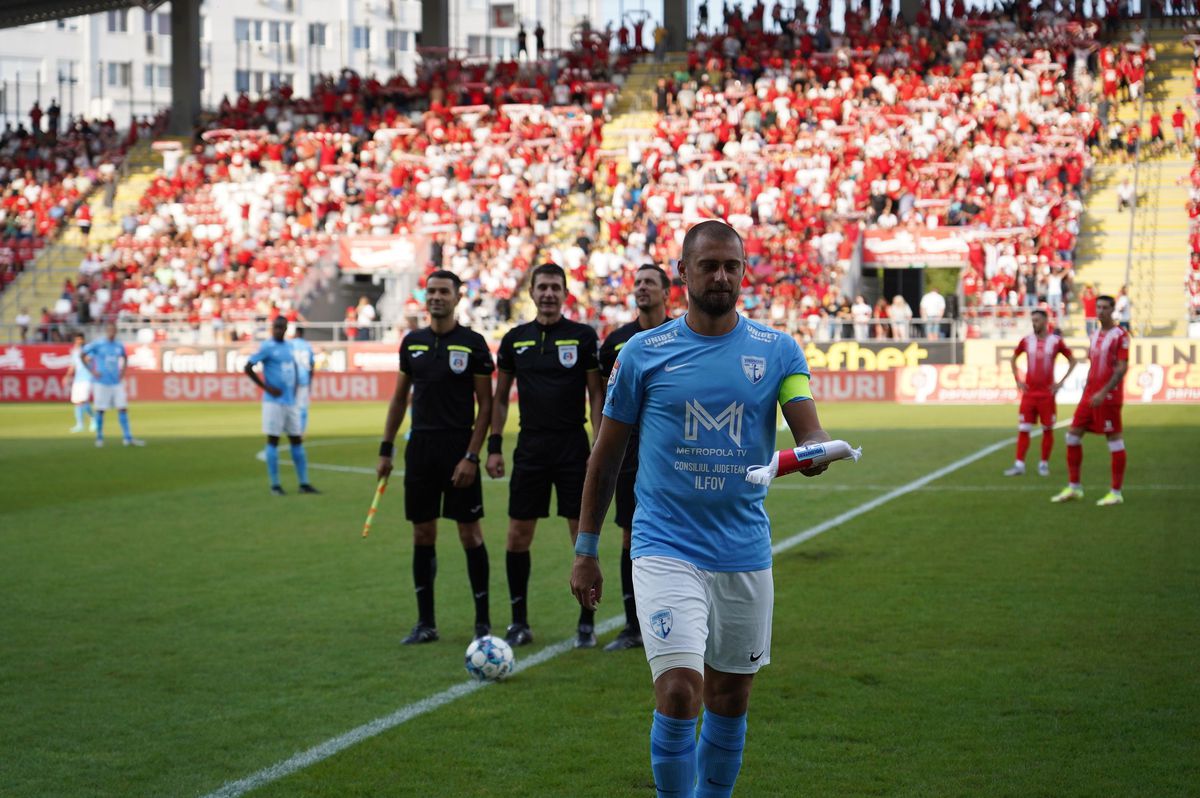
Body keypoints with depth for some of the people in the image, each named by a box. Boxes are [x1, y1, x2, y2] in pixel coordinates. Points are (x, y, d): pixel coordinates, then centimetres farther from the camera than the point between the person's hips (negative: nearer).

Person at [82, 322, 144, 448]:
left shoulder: (119, 346, 6)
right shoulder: (97, 345, -6)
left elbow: (125, 358, 24)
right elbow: (83, 356, 0)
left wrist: (123, 370, 9)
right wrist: (92, 371, -7)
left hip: (117, 382, 4)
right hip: (101, 383, -4)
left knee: (123, 408, -2)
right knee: (100, 410, 1)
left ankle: (127, 437, 0)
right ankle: (99, 437, 12)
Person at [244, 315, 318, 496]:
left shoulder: (289, 347, 12)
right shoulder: (267, 347, -8)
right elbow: (248, 367, -11)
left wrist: (294, 389, 12)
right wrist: (266, 387, -14)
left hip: (291, 401, 7)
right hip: (274, 401, -7)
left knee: (297, 440, 7)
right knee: (273, 441, -3)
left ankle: (304, 483, 11)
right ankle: (275, 485, 1)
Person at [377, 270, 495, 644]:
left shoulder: (473, 343, -4)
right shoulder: (412, 342, 9)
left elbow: (485, 404, -5)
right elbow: (400, 397, 16)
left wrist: (472, 456, -12)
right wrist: (386, 449, 10)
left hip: (459, 448, -4)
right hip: (420, 446, 4)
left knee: (470, 533, -2)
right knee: (422, 535, 6)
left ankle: (482, 622, 7)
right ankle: (425, 623, 13)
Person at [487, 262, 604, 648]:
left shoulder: (583, 336, -1)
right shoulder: (515, 339, 7)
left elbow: (597, 395, -1)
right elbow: (500, 396, 13)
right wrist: (494, 446, 5)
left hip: (573, 447, -3)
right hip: (530, 449, 3)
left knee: (583, 535, -1)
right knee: (518, 536, 2)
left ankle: (587, 623, 9)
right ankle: (519, 622, 12)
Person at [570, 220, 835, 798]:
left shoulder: (777, 351, 4)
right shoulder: (643, 353, 1)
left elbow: (811, 434, -2)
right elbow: (606, 455, 7)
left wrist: (814, 452, -28)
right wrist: (585, 550, 7)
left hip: (745, 552, 3)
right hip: (665, 549, -2)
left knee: (730, 698, 12)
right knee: (679, 690, -17)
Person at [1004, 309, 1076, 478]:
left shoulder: (1056, 341, -3)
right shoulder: (1026, 341, 4)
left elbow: (1072, 361, 4)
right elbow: (1013, 359, 19)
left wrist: (1060, 382, -3)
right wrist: (1017, 380, 8)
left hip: (1047, 393, -2)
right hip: (1029, 392, 2)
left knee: (1047, 429, 3)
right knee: (1023, 429, -4)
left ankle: (1044, 464, 13)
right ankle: (1019, 465, -4)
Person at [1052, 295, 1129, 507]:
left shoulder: (1120, 335, -8)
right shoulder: (1095, 335, 16)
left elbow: (1122, 368, -15)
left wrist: (1103, 393, -21)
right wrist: (1086, 392, 17)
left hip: (1109, 396, -8)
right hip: (1090, 394, 8)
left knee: (1115, 441, -2)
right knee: (1073, 435, 5)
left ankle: (1116, 493, 3)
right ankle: (1074, 488, 12)